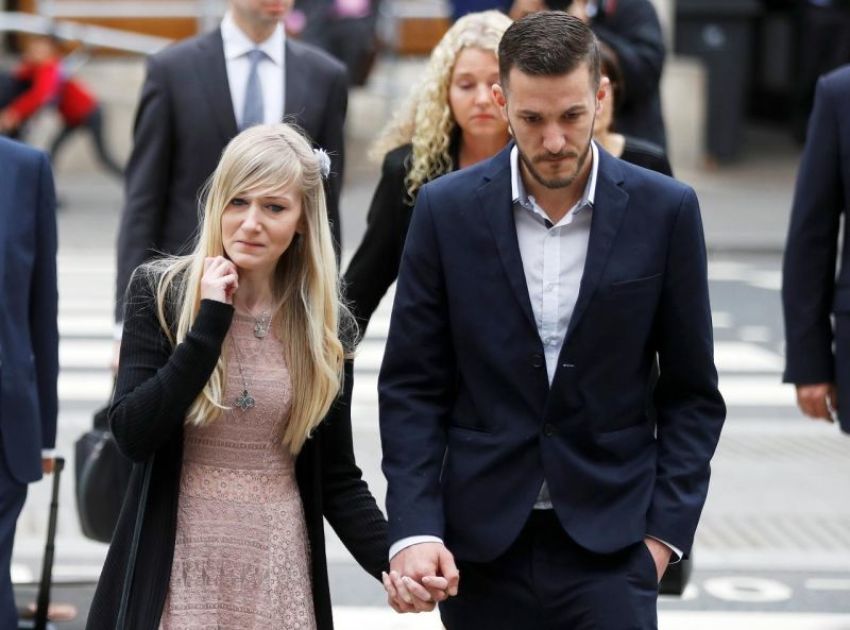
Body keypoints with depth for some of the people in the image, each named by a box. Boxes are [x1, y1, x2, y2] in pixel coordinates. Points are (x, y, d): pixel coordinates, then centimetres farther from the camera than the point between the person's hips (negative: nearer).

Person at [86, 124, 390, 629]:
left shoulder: (322, 322, 2)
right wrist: (208, 326, -16)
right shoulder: (161, 294, -4)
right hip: (178, 569, -2)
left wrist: (396, 560, -12)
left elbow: (337, 477, 4)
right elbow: (132, 436, -12)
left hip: (278, 572, 2)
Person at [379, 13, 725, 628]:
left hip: (610, 538, -1)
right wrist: (414, 530, -10)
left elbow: (692, 392, 4)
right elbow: (412, 387, 1)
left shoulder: (665, 211, -2)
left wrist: (665, 530, -4)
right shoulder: (447, 209, -1)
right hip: (480, 543, 1)